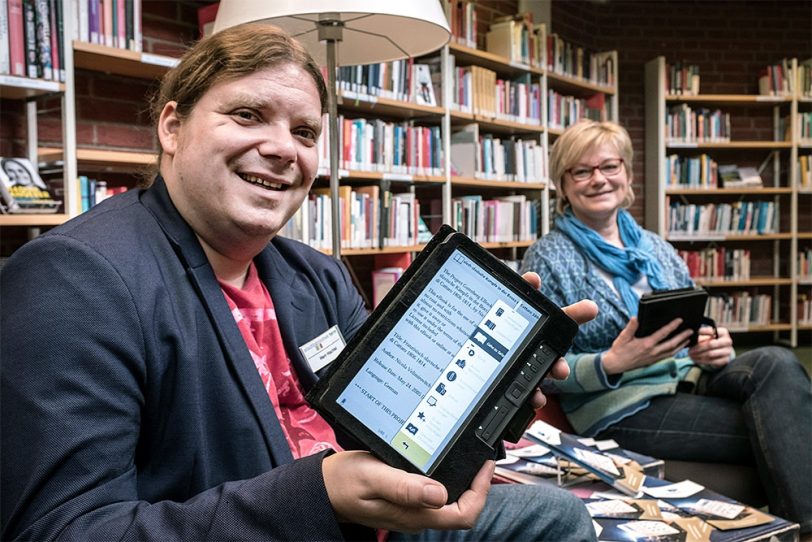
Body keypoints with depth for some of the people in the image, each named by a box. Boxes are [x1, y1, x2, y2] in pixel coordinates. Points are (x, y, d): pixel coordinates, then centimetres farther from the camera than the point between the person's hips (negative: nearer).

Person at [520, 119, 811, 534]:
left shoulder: (656, 248, 16)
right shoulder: (547, 258, -2)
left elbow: (695, 329, 19)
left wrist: (714, 349, -7)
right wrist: (611, 364, -24)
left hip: (688, 380, 6)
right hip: (620, 407, -6)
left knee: (775, 363, -26)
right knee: (777, 428, -25)